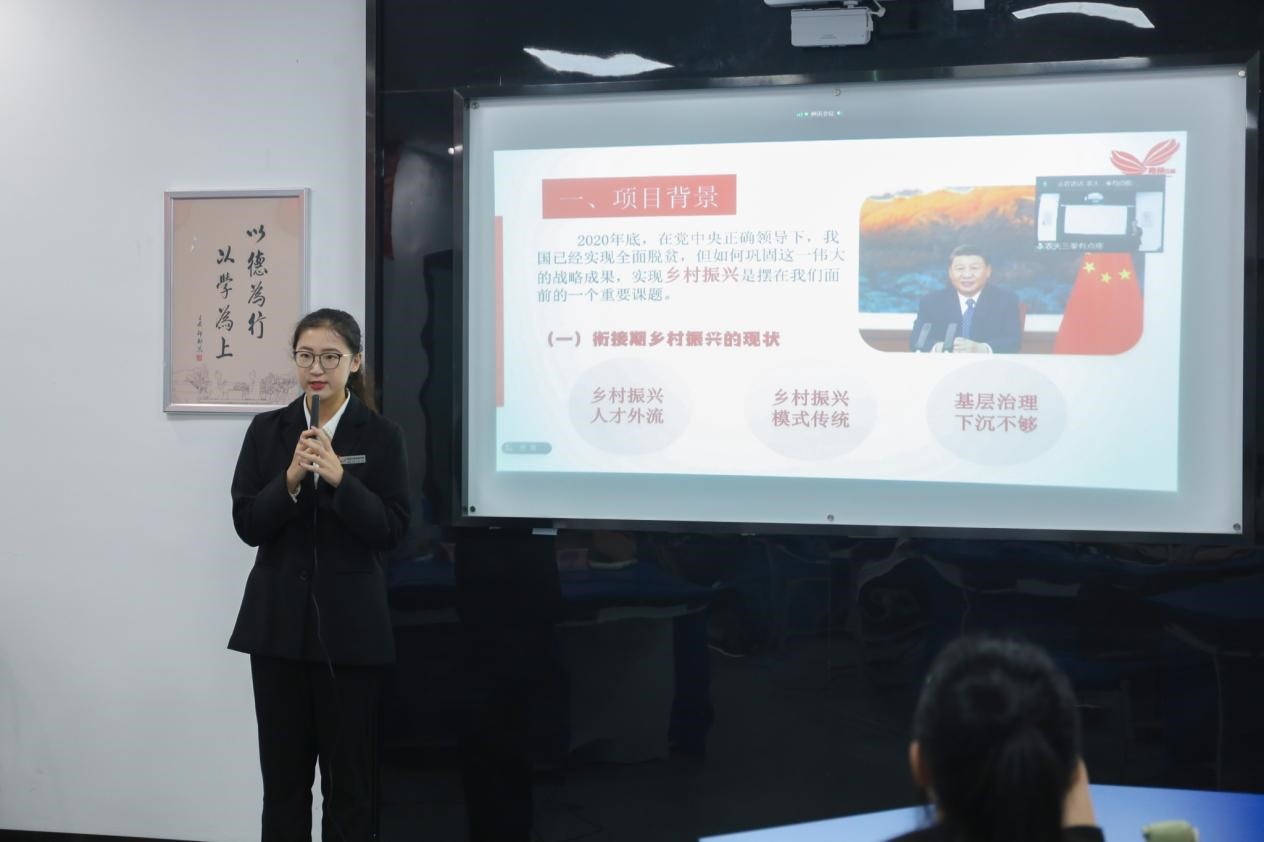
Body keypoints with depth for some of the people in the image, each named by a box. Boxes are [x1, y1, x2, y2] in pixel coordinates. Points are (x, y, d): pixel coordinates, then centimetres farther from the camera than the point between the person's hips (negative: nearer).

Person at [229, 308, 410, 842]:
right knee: (282, 772, 9)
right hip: (278, 620, 2)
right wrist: (289, 482, -16)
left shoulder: (381, 436, -1)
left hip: (349, 624, -2)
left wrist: (340, 478, -19)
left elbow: (392, 530, -7)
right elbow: (247, 524, 0)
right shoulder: (267, 430, 5)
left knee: (350, 777, 5)